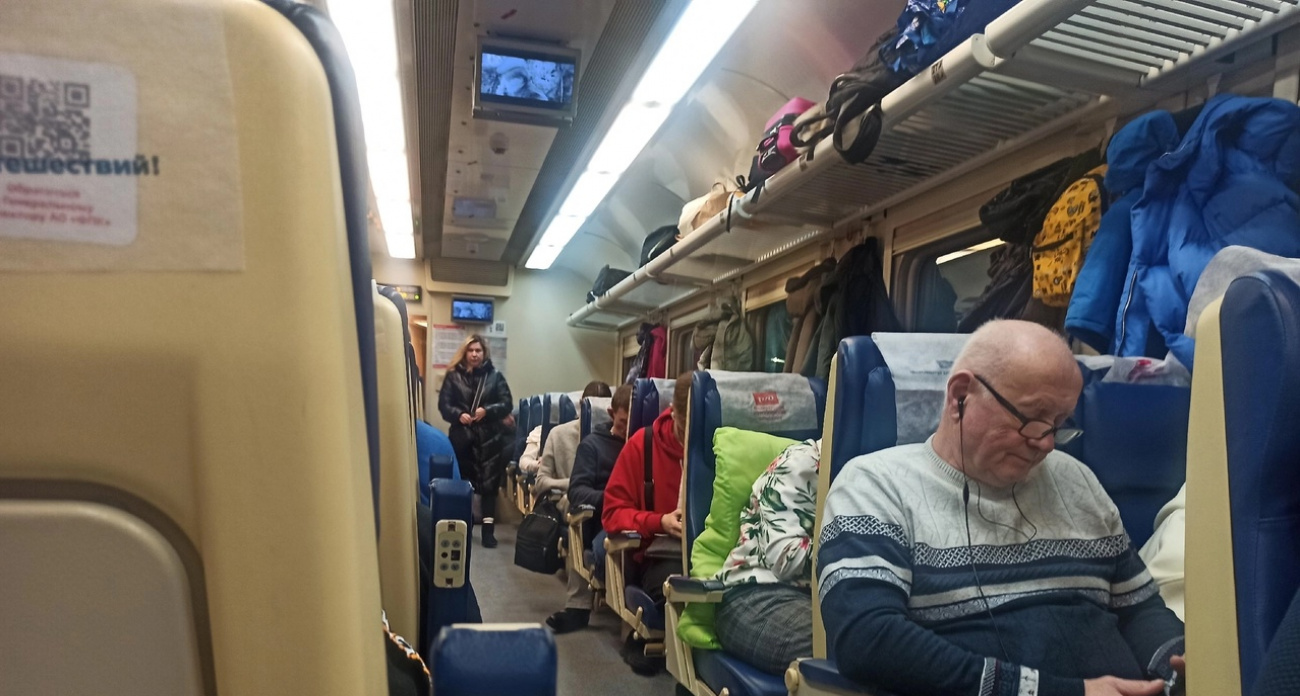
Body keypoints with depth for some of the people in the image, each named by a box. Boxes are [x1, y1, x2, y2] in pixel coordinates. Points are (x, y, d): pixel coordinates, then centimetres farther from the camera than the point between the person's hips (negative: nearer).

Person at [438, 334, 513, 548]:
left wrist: (487, 411, -15)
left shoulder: (495, 376, 5)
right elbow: (443, 404, 1)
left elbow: (506, 404, 1)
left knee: (489, 481, -2)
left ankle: (488, 529, 2)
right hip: (462, 436, 1)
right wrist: (458, 414, -17)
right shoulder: (453, 376, 5)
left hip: (489, 437, 0)